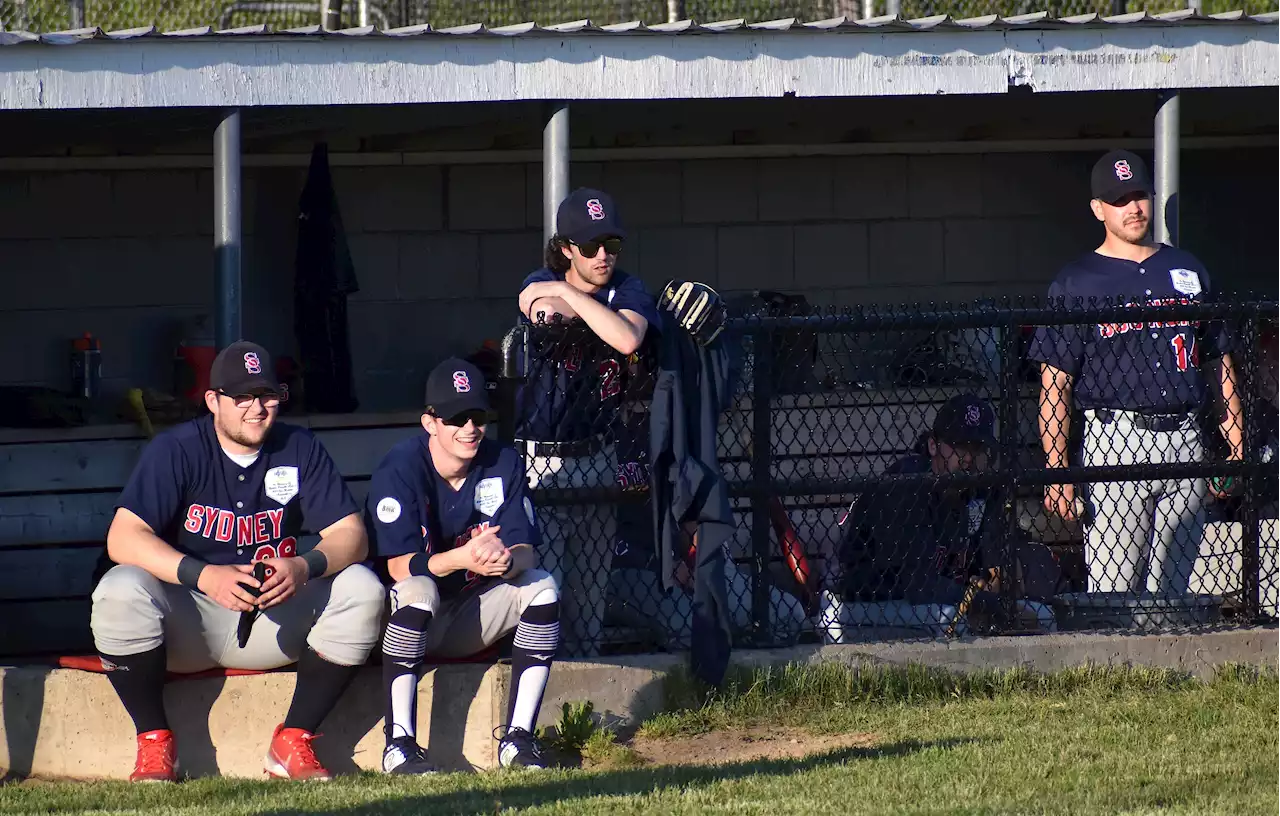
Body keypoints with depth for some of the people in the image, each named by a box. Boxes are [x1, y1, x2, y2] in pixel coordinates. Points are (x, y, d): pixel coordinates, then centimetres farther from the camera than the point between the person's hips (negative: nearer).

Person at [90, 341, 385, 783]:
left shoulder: (301, 451, 1)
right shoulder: (176, 451, -8)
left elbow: (351, 536, -6)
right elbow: (123, 538, -20)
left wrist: (306, 567, -29)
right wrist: (204, 576, -35)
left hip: (278, 621, 3)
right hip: (187, 623, -3)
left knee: (361, 589, -20)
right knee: (120, 592, -33)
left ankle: (293, 742, -13)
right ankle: (155, 743, -15)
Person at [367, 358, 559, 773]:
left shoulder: (503, 463, -2)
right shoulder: (399, 470, -16)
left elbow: (525, 550, -10)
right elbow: (399, 566, -25)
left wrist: (507, 560, -36)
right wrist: (462, 558, -43)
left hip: (470, 622, 5)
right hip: (413, 624, -5)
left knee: (542, 587, -18)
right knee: (418, 590, -36)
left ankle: (518, 739, -18)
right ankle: (400, 745, -36)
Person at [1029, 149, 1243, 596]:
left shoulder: (1188, 271, 16)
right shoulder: (1076, 283, 3)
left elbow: (1219, 365, 18)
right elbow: (1054, 385, -2)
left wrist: (1236, 447, 7)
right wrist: (1057, 474, -12)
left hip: (1185, 439, 4)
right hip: (1115, 441, -4)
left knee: (1170, 592, 5)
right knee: (1113, 593, -10)